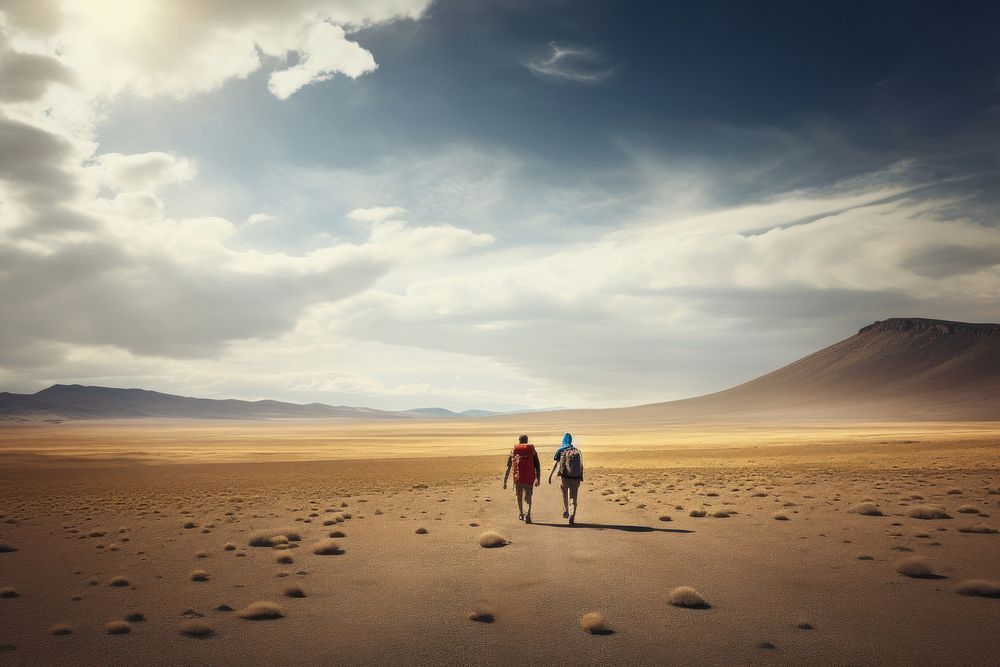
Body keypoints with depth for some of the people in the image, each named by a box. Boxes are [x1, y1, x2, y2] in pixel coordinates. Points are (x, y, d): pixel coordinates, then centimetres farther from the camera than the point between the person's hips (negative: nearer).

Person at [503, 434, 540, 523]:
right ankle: (527, 515, -18)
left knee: (519, 495, 21)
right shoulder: (532, 450, 9)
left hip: (517, 477, 1)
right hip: (529, 478, -1)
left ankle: (521, 514, 33)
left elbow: (508, 467, 8)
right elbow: (537, 466, -1)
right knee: (527, 497, 3)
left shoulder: (514, 450, 10)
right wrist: (538, 479, -2)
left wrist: (505, 482, 11)